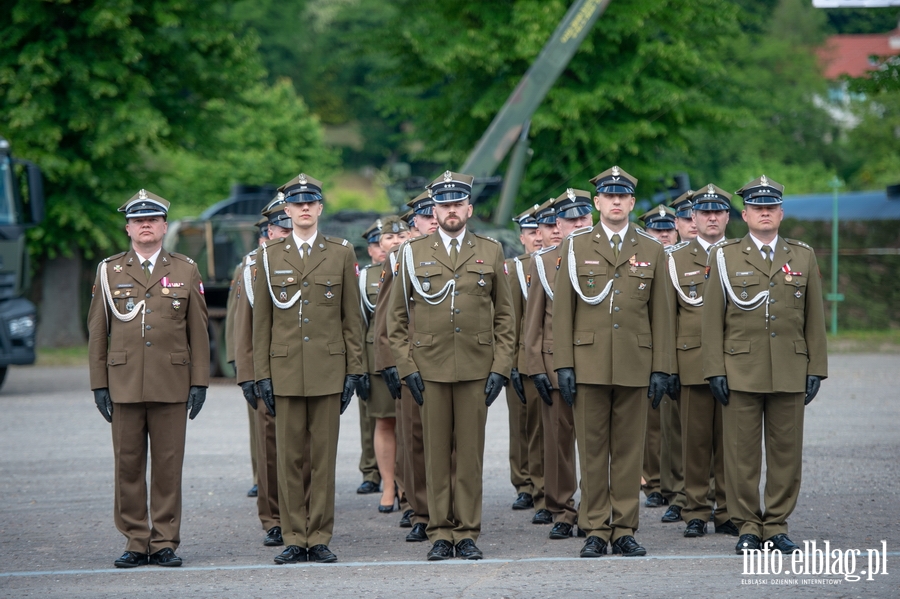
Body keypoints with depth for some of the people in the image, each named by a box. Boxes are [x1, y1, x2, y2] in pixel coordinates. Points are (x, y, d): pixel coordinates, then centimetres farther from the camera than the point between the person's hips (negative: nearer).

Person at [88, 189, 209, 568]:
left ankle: (165, 542, 6)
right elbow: (97, 332, 9)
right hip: (124, 386, 0)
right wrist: (99, 384, 3)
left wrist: (199, 382, 1)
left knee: (168, 466, 0)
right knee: (128, 466, 1)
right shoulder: (109, 272, 9)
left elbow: (198, 331, 8)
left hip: (172, 386, 0)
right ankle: (135, 542, 7)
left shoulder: (186, 271, 9)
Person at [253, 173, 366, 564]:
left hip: (328, 369, 0)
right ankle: (294, 539, 7)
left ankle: (319, 539, 6)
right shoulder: (269, 256, 7)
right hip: (285, 370, 0)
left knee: (324, 457, 1)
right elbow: (261, 322, 7)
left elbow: (352, 318, 6)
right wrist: (262, 375, 1)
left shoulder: (341, 254, 6)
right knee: (289, 457, 1)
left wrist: (354, 371, 0)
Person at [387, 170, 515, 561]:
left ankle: (467, 533, 7)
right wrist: (406, 367, -1)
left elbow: (504, 316, 9)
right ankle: (440, 533, 8)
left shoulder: (490, 252, 8)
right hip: (430, 370, 0)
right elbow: (397, 317, 8)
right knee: (436, 453, 2)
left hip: (476, 369, 0)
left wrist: (500, 368, 0)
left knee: (471, 452, 1)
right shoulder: (414, 254, 6)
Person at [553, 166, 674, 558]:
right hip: (589, 364, -1)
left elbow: (660, 314, 8)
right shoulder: (576, 247, 6)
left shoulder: (651, 251, 9)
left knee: (629, 450, 3)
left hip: (634, 367, 1)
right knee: (592, 450, 1)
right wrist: (563, 365, -4)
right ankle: (595, 531, 6)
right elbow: (562, 311, 4)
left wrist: (661, 368, 1)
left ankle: (625, 529, 8)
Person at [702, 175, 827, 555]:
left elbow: (814, 319, 10)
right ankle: (747, 526, 7)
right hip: (741, 373, -2)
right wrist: (715, 370, -5)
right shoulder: (724, 257, 5)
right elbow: (713, 320, 2)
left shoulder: (803, 257, 10)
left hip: (790, 375, 2)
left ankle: (777, 526, 11)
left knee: (786, 452, 3)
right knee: (742, 453, -1)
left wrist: (816, 369, 4)